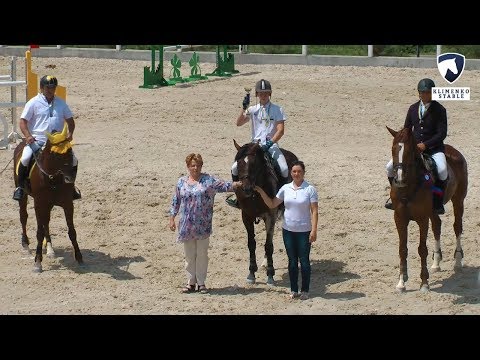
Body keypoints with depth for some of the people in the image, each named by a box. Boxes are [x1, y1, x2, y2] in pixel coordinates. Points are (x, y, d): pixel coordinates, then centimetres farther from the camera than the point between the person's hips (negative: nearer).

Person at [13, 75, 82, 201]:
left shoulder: (61, 103, 11)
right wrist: (28, 136, -19)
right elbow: (22, 121, -1)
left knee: (73, 160, -10)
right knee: (25, 159, -27)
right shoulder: (33, 103, 1)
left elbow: (70, 120, 17)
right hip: (36, 140, -3)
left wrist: (70, 133, -4)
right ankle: (20, 187, -7)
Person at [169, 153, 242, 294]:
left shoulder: (209, 180, -1)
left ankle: (201, 283, 12)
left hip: (203, 226, -2)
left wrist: (238, 184, -26)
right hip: (186, 226, 2)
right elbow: (175, 202, 11)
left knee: (202, 254, 3)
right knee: (189, 255, 8)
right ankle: (191, 282, 16)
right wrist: (172, 218, 8)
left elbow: (224, 186, -10)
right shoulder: (181, 182, 6)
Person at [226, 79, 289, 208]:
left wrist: (270, 143, -20)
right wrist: (244, 108, -13)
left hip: (271, 145, -3)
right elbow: (239, 123, -1)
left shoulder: (277, 110, 2)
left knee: (284, 169, -27)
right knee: (235, 168, -12)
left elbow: (280, 130, -6)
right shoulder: (253, 110, 9)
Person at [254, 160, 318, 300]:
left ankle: (305, 291, 12)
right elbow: (272, 204, 10)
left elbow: (314, 211, -10)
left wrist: (314, 230, -16)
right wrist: (261, 192, -2)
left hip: (304, 231, -4)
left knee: (304, 261, 1)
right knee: (292, 261, 10)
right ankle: (294, 290, 19)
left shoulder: (310, 189, -8)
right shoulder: (285, 188, 3)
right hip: (288, 230, 4)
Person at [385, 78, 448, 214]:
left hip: (434, 148, -4)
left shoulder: (439, 110, -4)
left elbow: (442, 134, -9)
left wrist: (425, 144, -20)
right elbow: (407, 129, 17)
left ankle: (438, 202, -17)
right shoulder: (413, 108, 10)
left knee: (442, 170, -33)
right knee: (390, 167, -10)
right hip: (413, 147, 4)